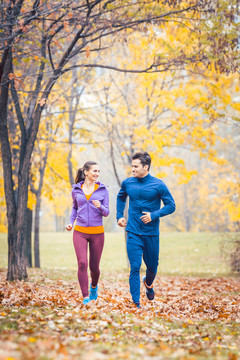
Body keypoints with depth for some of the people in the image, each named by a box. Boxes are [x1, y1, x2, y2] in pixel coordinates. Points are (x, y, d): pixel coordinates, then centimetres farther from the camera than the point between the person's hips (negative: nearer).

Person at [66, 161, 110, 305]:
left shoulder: (103, 190, 2)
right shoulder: (76, 190, 5)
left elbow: (106, 212, 2)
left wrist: (100, 207, -19)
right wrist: (71, 222, 7)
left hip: (97, 232, 0)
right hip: (80, 232, 0)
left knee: (94, 267, 7)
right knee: (82, 263, -15)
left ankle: (94, 287, 40)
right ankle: (85, 298, -9)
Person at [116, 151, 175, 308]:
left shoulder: (158, 185, -8)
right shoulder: (127, 183, 2)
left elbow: (171, 206, -4)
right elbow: (121, 198, 24)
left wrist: (154, 215, -16)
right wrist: (119, 215, 13)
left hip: (152, 233, -1)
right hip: (133, 233, 1)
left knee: (152, 266, 14)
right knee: (135, 267, -7)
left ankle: (148, 283, 48)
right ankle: (136, 302, -3)